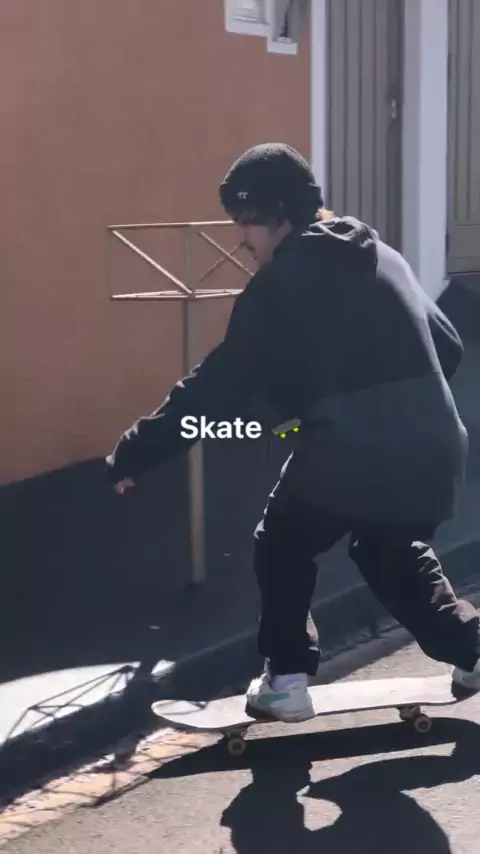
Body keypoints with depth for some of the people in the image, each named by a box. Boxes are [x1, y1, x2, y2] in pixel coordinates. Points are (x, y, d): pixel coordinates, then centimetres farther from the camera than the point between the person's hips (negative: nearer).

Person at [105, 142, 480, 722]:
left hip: (347, 454, -6)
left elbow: (218, 387, -6)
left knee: (282, 547, 20)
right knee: (394, 553, 32)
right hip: (431, 449, 6)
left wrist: (135, 453, 0)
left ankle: (287, 680, 17)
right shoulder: (385, 258, 16)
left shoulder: (278, 285, -3)